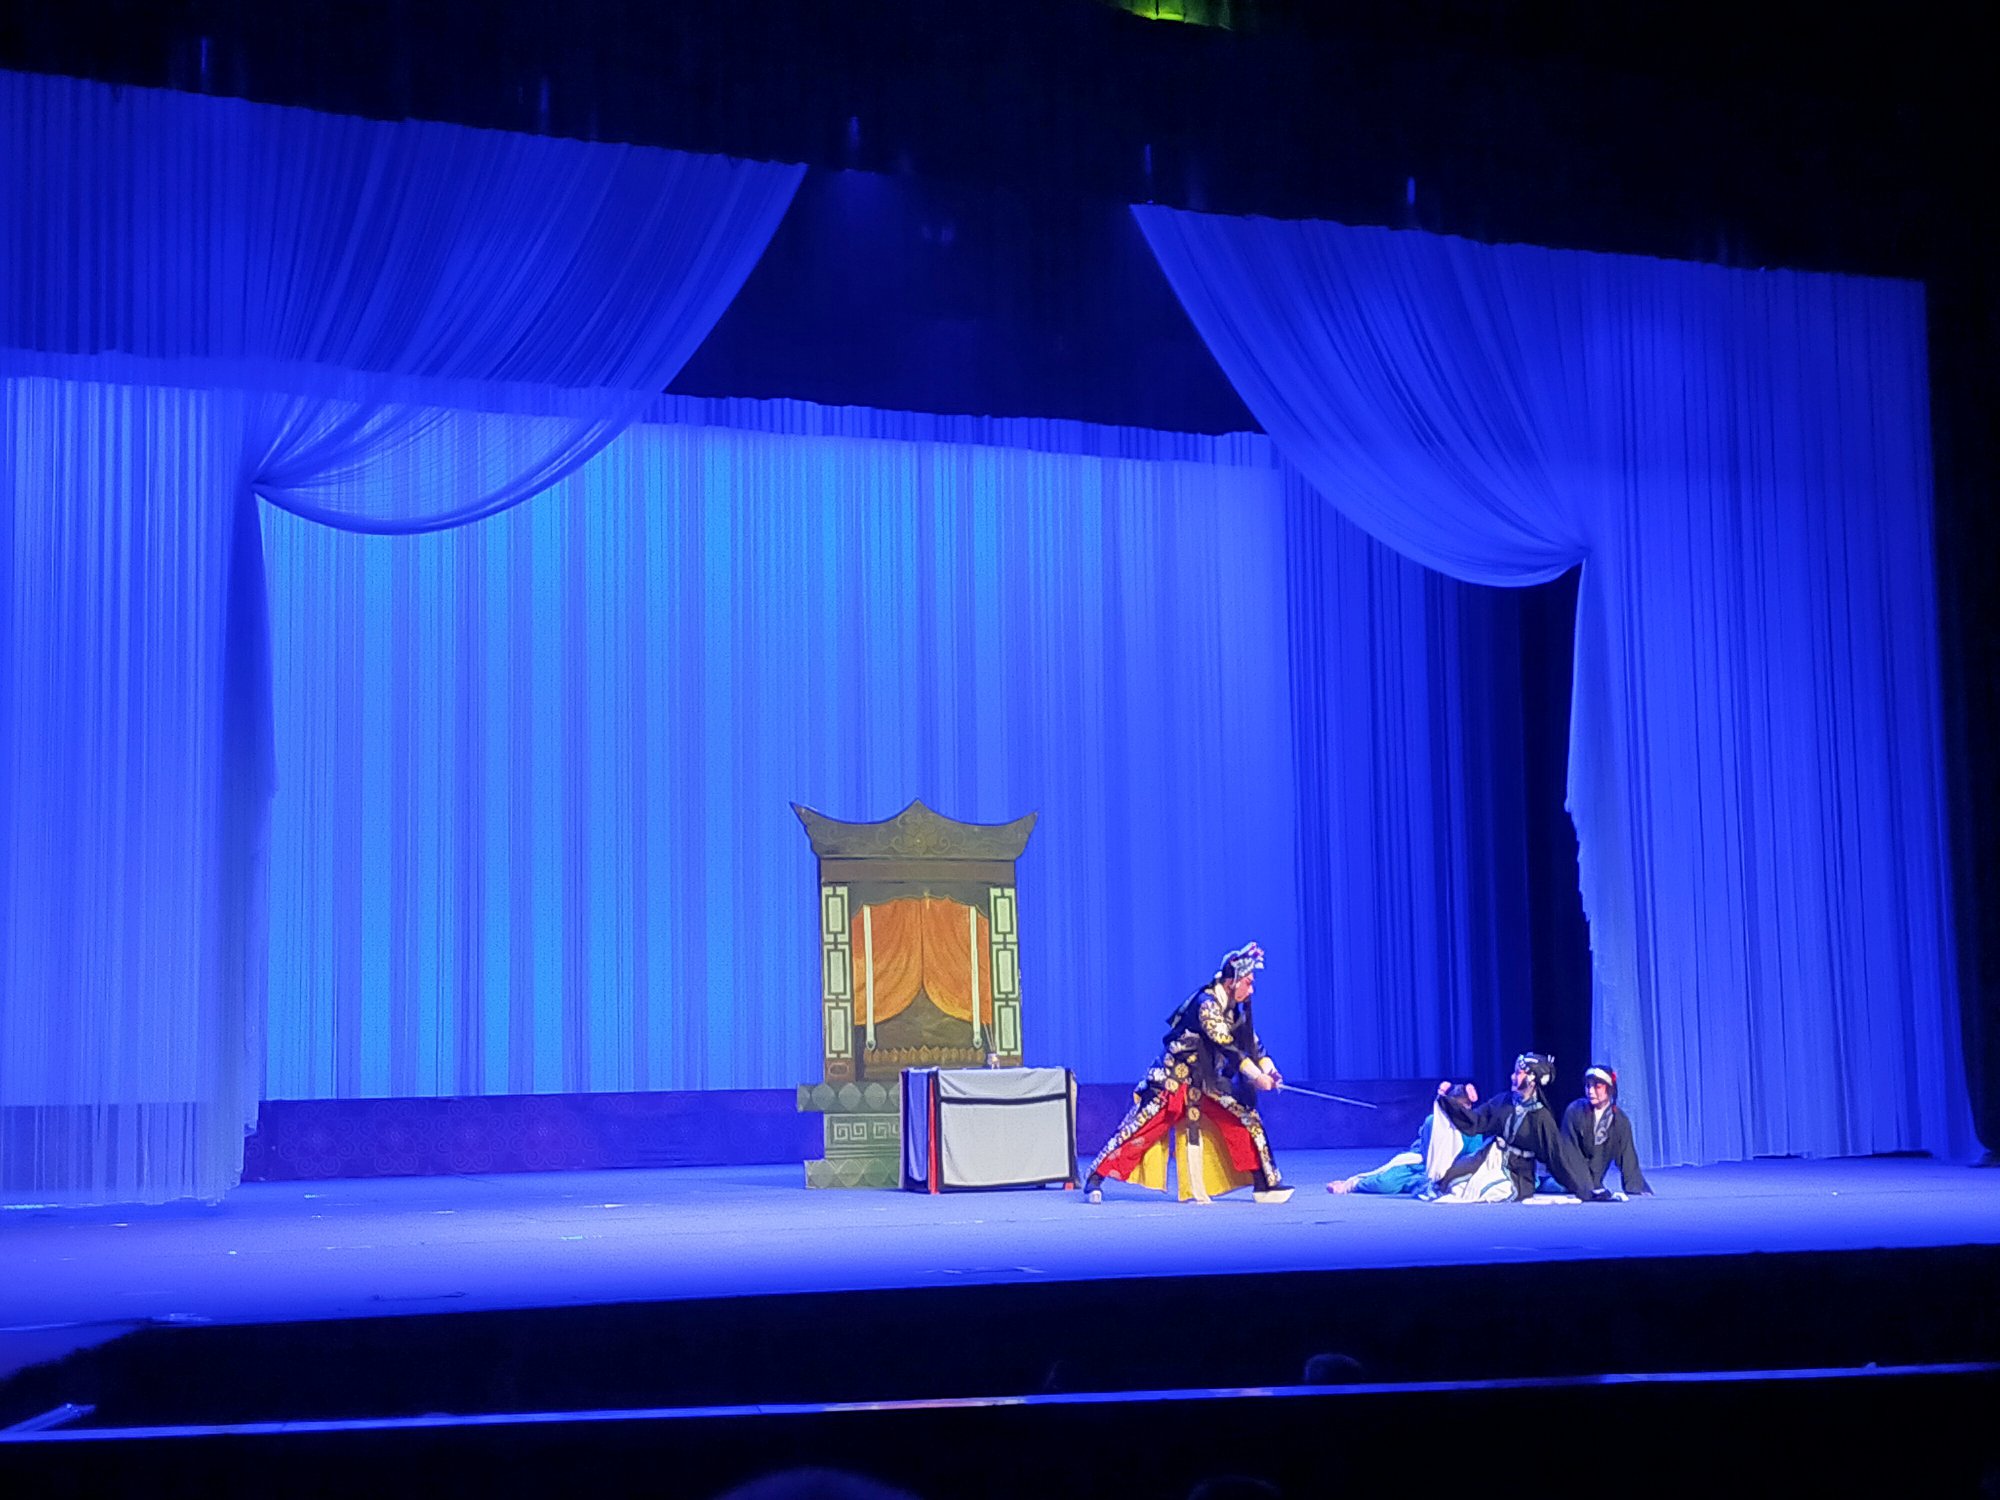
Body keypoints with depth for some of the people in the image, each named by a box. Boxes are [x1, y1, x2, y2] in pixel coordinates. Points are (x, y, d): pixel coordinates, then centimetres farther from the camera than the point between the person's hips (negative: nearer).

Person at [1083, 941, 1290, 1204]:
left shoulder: (1234, 1009, 5)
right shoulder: (1206, 1003, -21)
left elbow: (1252, 1043, 8)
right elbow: (1226, 1046, -28)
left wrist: (1268, 1068, -9)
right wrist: (1257, 1076, -30)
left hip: (1207, 1081, 8)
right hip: (1173, 1078, -8)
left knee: (1246, 1120, -1)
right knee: (1141, 1126, -9)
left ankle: (1264, 1184, 4)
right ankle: (1095, 1179, -1)